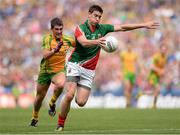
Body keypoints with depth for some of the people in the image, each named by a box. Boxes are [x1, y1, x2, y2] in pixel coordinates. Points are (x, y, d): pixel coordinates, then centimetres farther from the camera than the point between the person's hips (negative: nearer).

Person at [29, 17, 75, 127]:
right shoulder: (47, 39, -14)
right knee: (40, 96, 10)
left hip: (59, 70, 0)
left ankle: (52, 103, -6)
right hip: (45, 70, 0)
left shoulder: (67, 40, -4)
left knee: (61, 84, -35)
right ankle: (35, 118, 38)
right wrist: (55, 50, -43)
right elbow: (45, 55, -26)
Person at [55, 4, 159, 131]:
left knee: (81, 102, -9)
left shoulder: (102, 28, 7)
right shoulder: (80, 28, -8)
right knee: (69, 95, -21)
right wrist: (97, 41, -49)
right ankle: (60, 124, -6)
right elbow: (84, 42, -28)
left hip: (89, 71, 4)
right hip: (75, 65, -4)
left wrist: (144, 25, 7)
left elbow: (122, 27, 10)